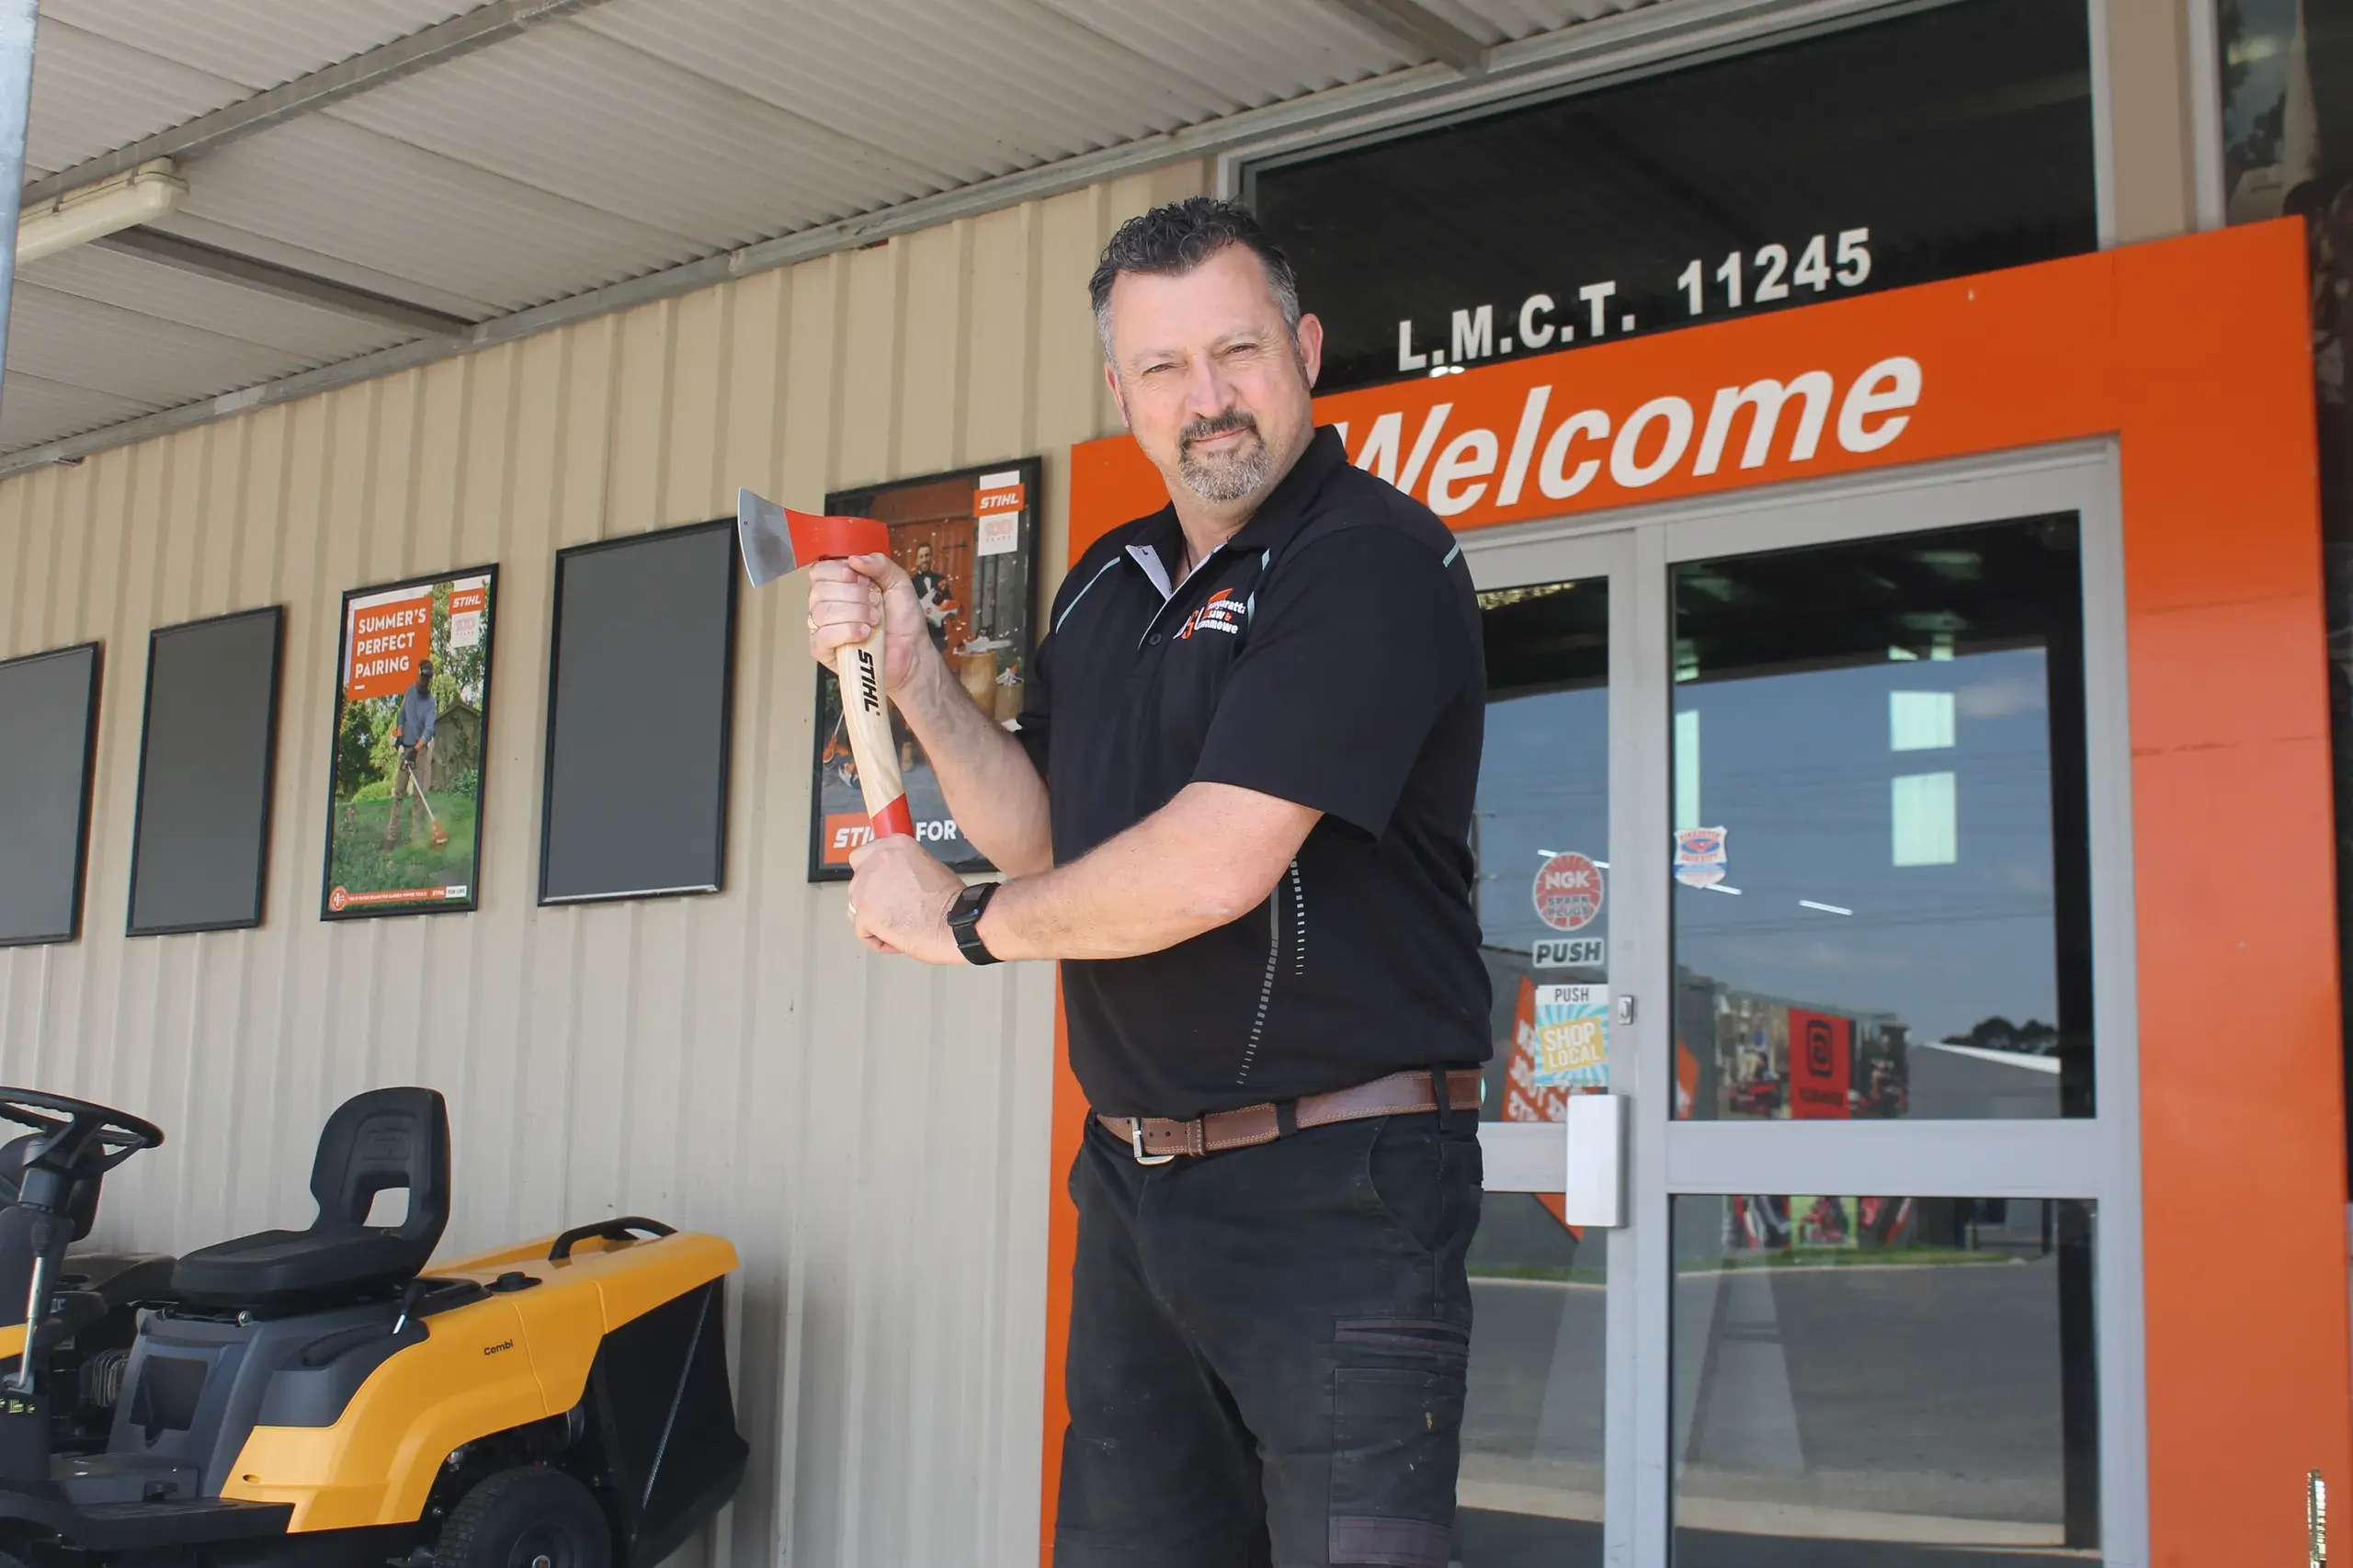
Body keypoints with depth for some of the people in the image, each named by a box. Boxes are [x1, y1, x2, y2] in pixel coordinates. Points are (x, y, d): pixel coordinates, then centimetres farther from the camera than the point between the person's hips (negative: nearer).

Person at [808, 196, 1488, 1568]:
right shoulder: (1108, 582, 14)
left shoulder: (1377, 561, -14)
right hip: (1133, 1183, 8)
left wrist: (961, 920, -6)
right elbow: (1050, 838, 17)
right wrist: (913, 676, 2)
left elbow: (1215, 866, -22)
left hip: (1335, 1196, -8)